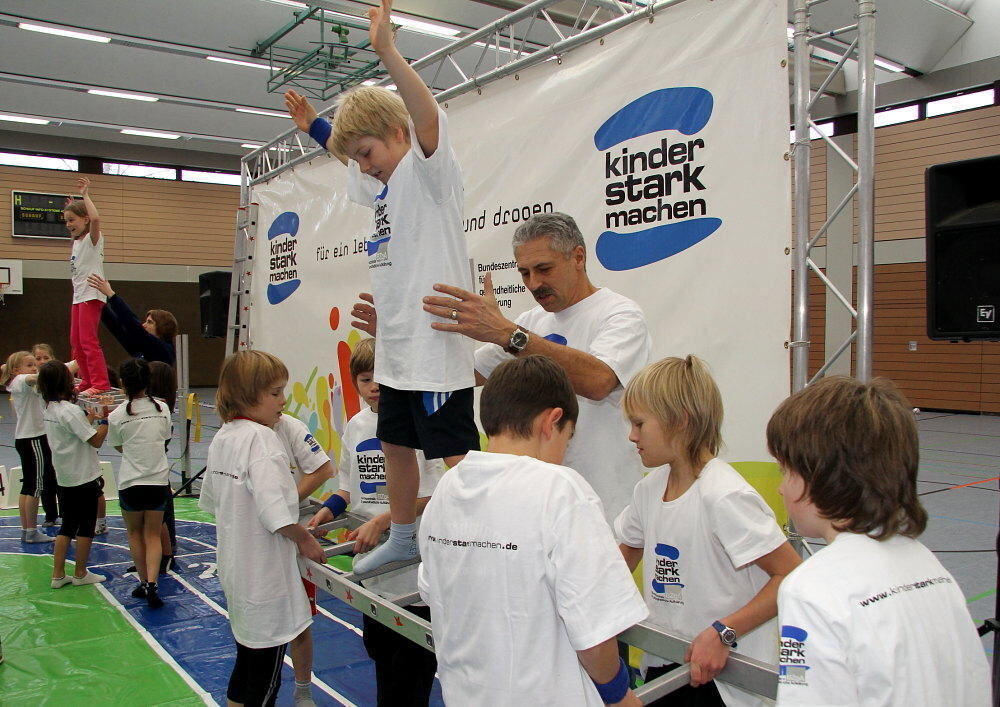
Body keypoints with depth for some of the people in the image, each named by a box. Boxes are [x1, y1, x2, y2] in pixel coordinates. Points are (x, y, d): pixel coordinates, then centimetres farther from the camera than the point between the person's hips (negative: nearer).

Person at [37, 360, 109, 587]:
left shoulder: (49, 409, 5)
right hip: (84, 477, -8)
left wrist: (89, 418, 18)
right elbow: (96, 441, -19)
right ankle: (80, 574, 16)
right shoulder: (71, 410, -21)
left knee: (67, 526, 15)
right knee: (86, 526, 6)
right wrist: (105, 419, -12)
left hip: (64, 478, 8)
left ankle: (58, 575, 18)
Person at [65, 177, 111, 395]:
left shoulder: (92, 238, -8)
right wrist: (71, 207, 29)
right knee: (76, 341, 11)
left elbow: (95, 218, -30)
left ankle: (100, 383, -12)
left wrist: (85, 195, -19)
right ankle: (87, 381, 19)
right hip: (78, 295, 9)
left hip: (91, 295, -9)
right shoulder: (77, 241, 15)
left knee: (88, 340, -13)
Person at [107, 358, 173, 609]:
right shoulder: (162, 408, -5)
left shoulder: (116, 415, -10)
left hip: (130, 482, -1)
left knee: (135, 533, 18)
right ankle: (151, 583, -7)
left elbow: (119, 447, 4)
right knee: (153, 534, 10)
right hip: (158, 479, 1)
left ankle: (144, 582, 20)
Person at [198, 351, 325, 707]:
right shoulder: (262, 438, -22)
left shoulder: (221, 437, 6)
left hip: (234, 568, 9)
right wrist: (305, 539, -13)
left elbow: (212, 500, 15)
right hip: (264, 577, -9)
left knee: (247, 660, 25)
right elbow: (276, 513, -29)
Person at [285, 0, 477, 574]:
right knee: (396, 444, 20)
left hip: (437, 345, -10)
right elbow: (354, 158, 38)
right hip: (397, 348, 10)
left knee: (457, 453, -5)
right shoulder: (380, 183, 15)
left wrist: (387, 51, -38)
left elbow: (429, 119, -31)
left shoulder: (428, 170, -10)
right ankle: (403, 538, 36)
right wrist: (316, 127, 34)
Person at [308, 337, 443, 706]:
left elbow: (434, 495, -16)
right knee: (379, 649, 22)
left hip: (414, 566, -6)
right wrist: (329, 509, -1)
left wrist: (383, 520, -21)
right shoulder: (356, 426, 5)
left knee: (411, 666, 6)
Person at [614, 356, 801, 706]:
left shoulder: (724, 496, -21)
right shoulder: (650, 487, 1)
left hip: (720, 675, -6)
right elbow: (628, 550, 16)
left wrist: (722, 633, -25)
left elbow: (792, 575, -20)